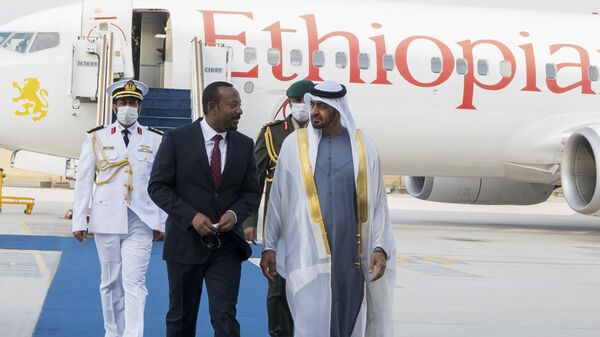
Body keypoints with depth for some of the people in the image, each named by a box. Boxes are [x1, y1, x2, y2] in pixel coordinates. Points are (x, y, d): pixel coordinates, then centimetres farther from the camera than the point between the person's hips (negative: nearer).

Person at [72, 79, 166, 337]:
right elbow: (83, 181, 5)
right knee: (111, 282, 9)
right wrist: (79, 221, 1)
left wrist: (162, 223, 3)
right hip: (106, 221, 1)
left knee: (135, 282, -9)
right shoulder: (97, 138, 6)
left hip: (140, 222, -1)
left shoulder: (155, 140, 5)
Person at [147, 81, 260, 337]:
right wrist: (191, 216, -18)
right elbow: (157, 187, -6)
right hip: (185, 242, -1)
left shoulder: (245, 145, 4)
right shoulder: (176, 139, -6)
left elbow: (251, 191, 8)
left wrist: (235, 213, -14)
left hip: (226, 246, 1)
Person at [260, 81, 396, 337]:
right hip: (307, 251, -1)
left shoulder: (363, 147, 3)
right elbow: (277, 199, 5)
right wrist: (269, 246, 4)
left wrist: (380, 247, -4)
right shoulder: (294, 144, 1)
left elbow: (377, 202, 4)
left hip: (349, 252, 1)